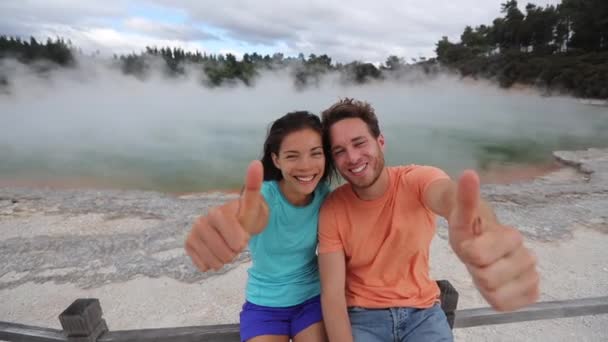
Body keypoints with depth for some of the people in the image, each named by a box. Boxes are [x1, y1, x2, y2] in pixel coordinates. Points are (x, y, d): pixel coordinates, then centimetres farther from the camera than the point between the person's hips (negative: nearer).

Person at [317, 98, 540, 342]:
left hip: (421, 312, 1)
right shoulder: (332, 210, -14)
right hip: (362, 315, 0)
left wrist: (488, 232, -65)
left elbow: (451, 196, -42)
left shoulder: (417, 180, -17)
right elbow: (332, 292, -14)